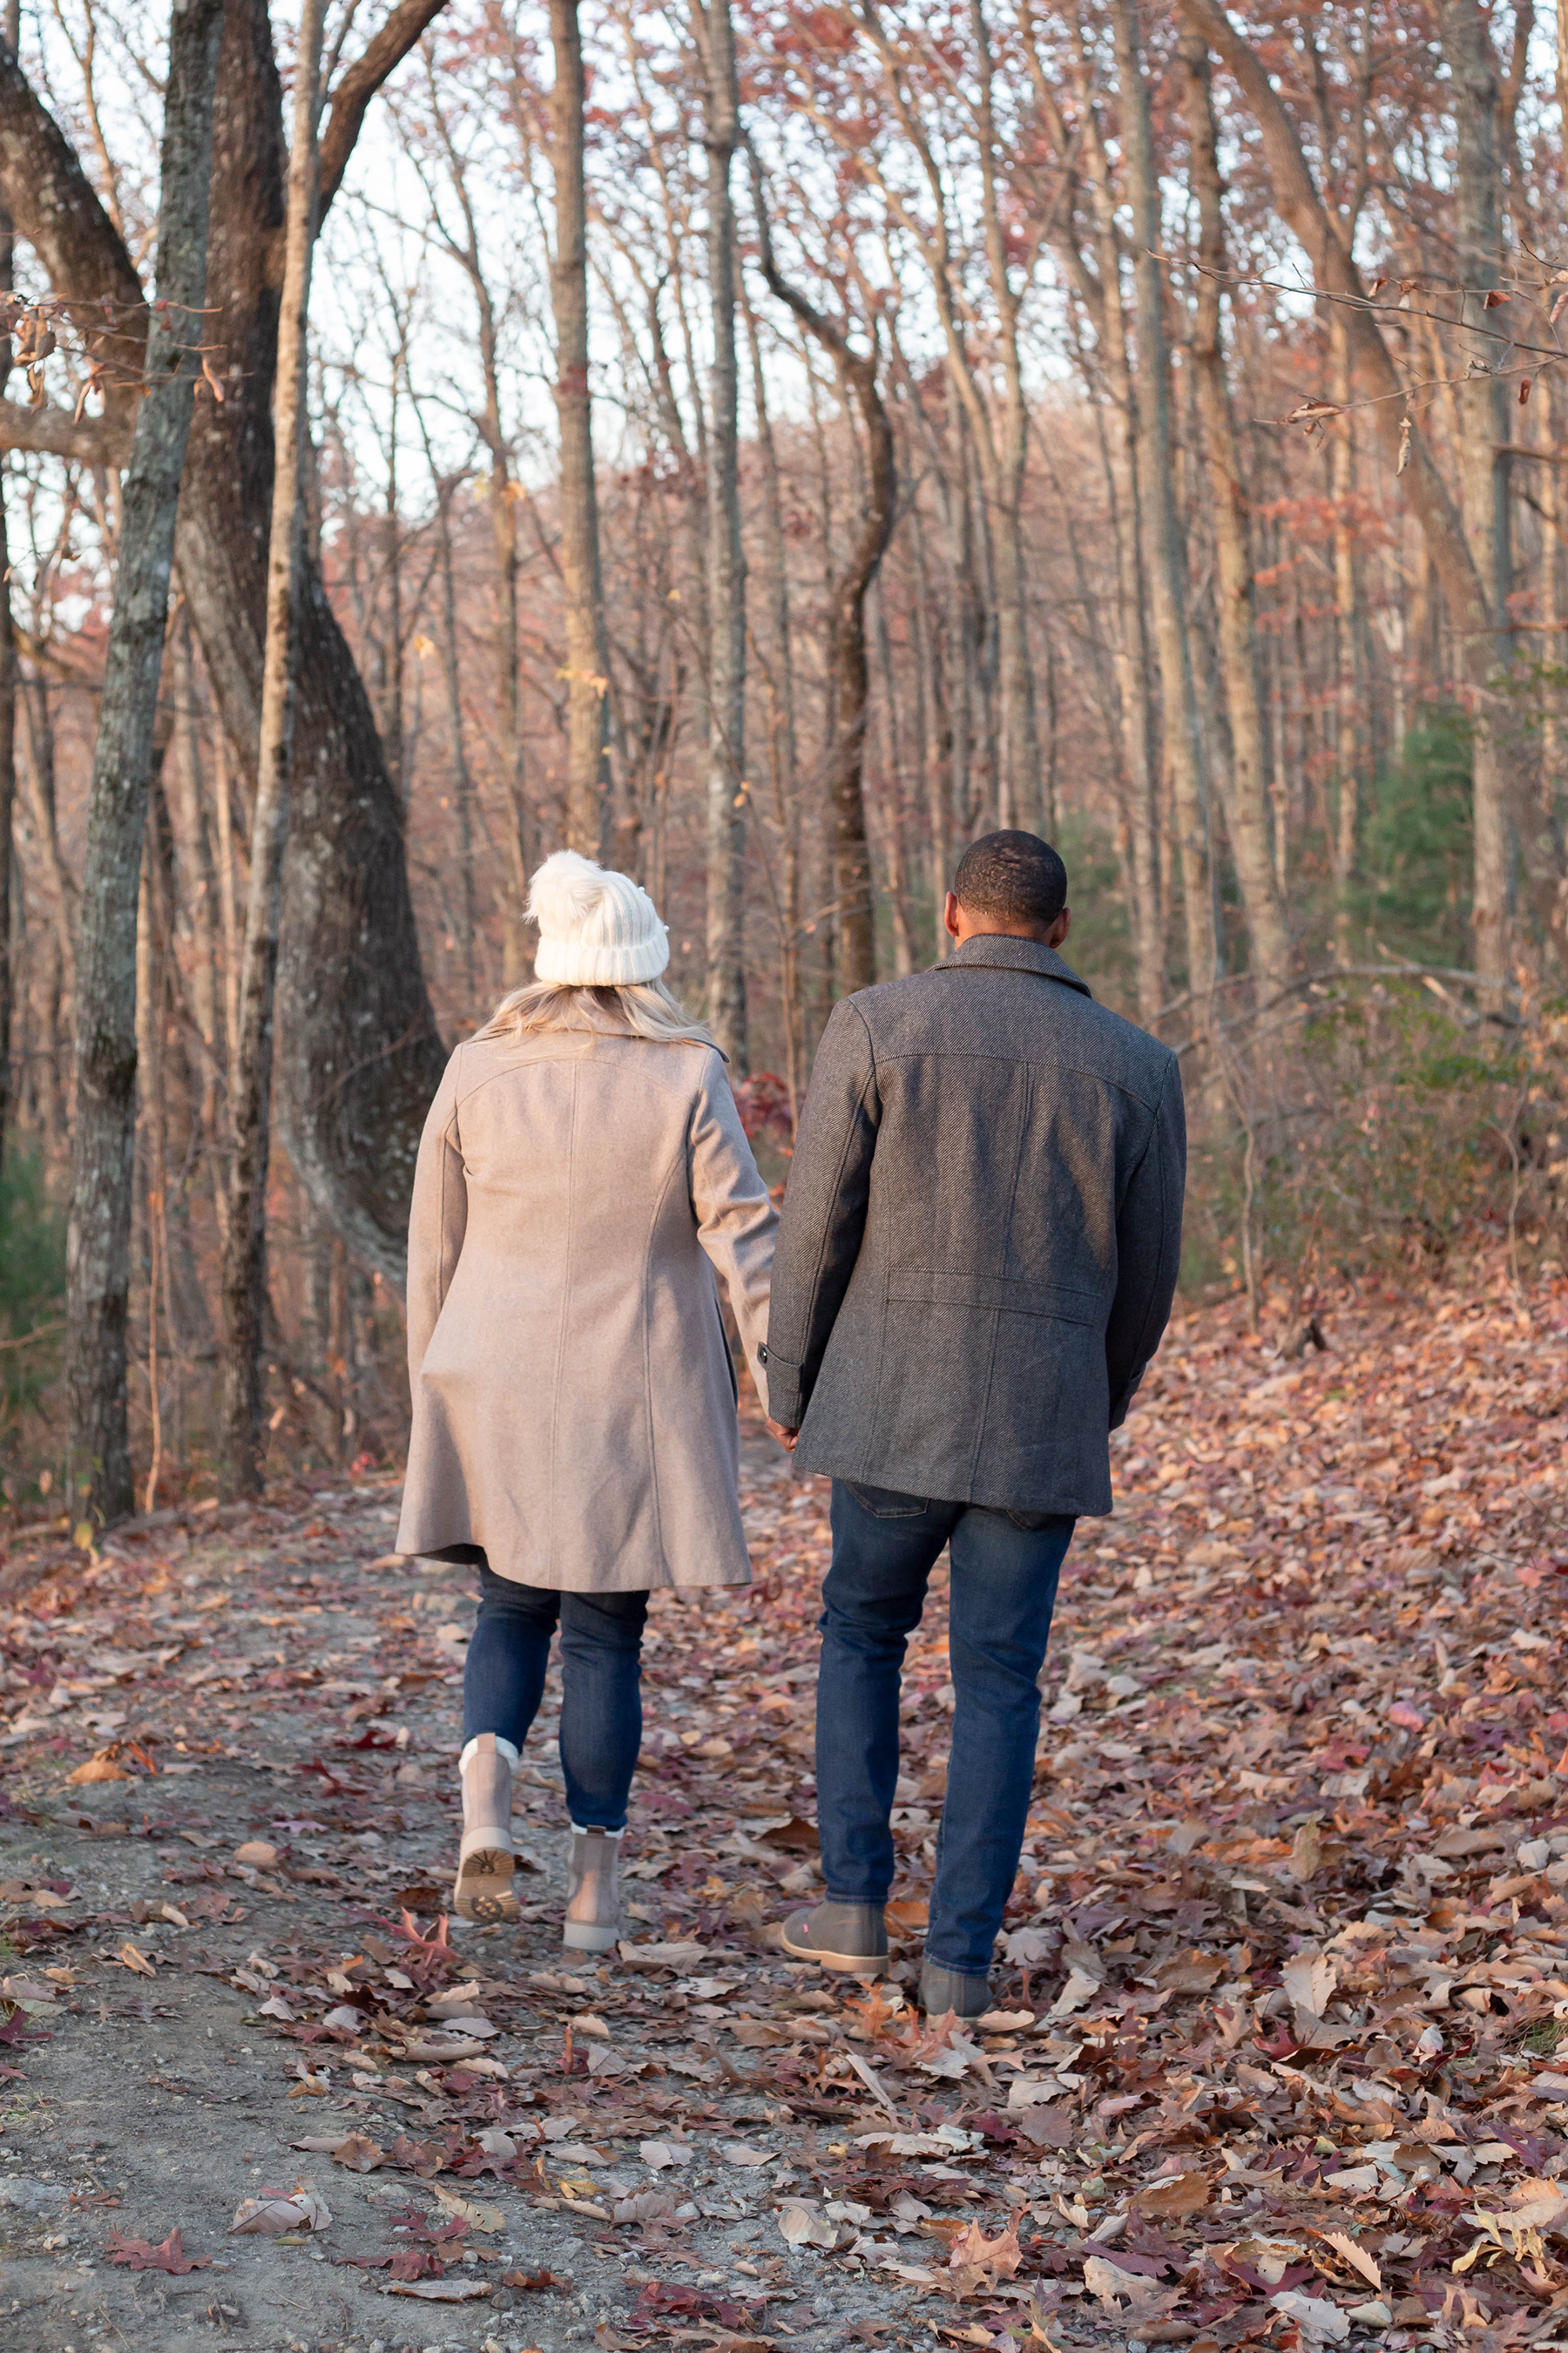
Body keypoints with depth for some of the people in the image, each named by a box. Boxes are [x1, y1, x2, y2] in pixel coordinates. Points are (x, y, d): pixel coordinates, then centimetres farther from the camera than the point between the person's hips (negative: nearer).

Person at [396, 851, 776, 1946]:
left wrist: (437, 1395, 15)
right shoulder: (686, 1079, -9)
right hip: (632, 1402, -2)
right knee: (606, 1632, 9)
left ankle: (485, 1795, -9)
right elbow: (744, 1238, -11)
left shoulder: (477, 1074, -1)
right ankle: (594, 1883, 11)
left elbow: (436, 1249, 5)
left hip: (500, 1395, 2)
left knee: (515, 1609, 17)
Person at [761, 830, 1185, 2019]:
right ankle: (961, 1956, 7)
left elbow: (818, 1231, -4)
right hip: (1042, 1425, 1)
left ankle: (856, 1900, 15)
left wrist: (790, 1389, 10)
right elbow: (1147, 1275, 9)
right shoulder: (1135, 1065, 2)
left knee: (864, 1630, 21)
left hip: (893, 1405, -1)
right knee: (998, 1684, 10)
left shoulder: (875, 1027, -4)